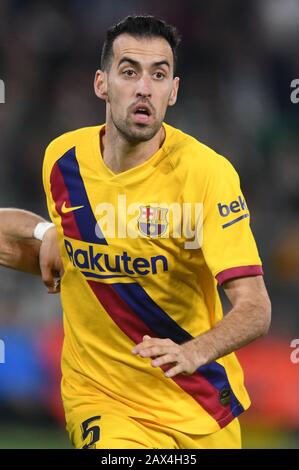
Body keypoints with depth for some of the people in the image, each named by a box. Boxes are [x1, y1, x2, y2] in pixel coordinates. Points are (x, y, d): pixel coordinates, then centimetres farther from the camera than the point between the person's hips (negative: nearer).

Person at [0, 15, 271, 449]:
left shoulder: (207, 172, -16)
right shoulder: (62, 158, -3)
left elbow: (255, 310, -24)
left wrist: (194, 352, -40)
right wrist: (48, 233, 4)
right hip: (98, 394, 0)